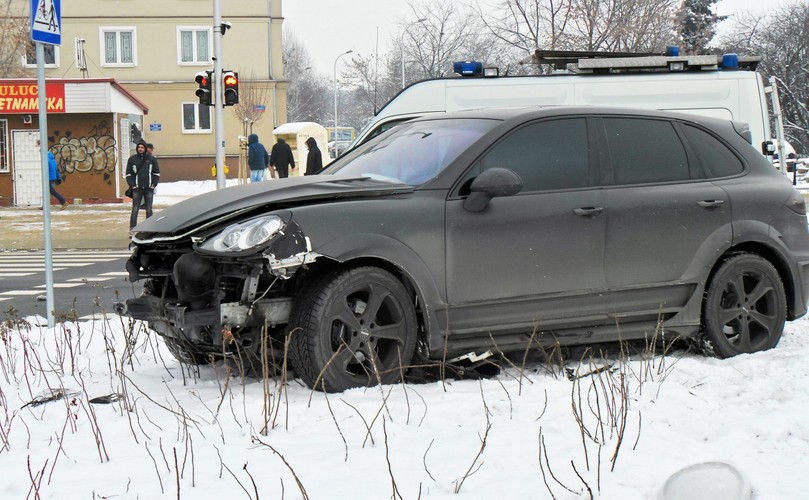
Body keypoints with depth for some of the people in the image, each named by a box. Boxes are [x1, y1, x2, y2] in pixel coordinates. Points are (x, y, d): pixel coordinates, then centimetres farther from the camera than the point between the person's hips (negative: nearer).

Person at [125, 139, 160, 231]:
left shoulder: (151, 159, 7)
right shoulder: (132, 159, 5)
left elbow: (156, 173, 10)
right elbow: (128, 174, 7)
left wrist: (154, 184, -1)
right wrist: (132, 185, -4)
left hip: (149, 189, 1)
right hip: (137, 189, -1)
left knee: (149, 210, 5)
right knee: (135, 210, -5)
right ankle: (132, 229, -5)